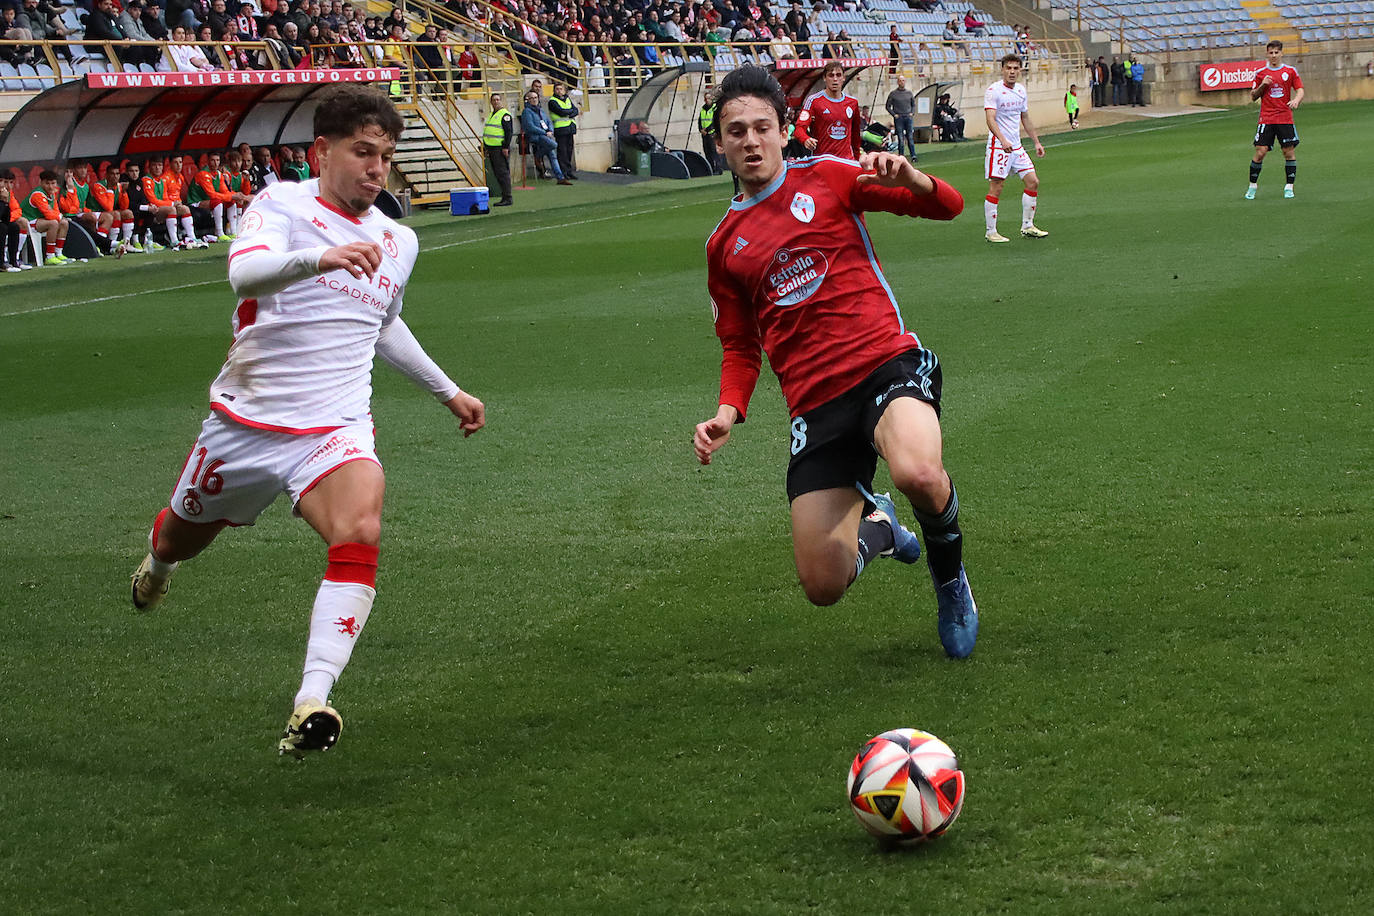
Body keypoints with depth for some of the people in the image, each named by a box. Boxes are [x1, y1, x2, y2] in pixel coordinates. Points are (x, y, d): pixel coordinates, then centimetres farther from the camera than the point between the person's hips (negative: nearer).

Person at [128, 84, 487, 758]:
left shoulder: (398, 243, 9)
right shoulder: (282, 206, -8)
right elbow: (244, 271, -32)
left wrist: (447, 391, 35)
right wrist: (320, 257, -51)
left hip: (333, 431, 1)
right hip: (245, 420, -1)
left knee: (360, 532, -30)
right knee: (182, 538, 21)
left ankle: (311, 704, -37)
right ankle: (156, 566, 62)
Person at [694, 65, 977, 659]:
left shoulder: (827, 178, 7)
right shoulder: (724, 246, 16)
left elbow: (948, 206, 3)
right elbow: (740, 348, 23)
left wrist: (906, 177, -19)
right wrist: (728, 414, 4)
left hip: (885, 363, -3)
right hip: (814, 404, 3)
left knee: (918, 474, -37)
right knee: (823, 586, -5)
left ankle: (949, 573, -2)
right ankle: (875, 525, 32)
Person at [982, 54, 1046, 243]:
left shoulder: (1021, 90, 11)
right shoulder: (993, 91, -12)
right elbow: (990, 119, -23)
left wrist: (1036, 142, 22)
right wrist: (1003, 140, -37)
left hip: (1016, 147, 8)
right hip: (998, 147, -8)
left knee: (1033, 182, 5)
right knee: (996, 189, -6)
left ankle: (1027, 226, 15)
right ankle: (991, 232, 0)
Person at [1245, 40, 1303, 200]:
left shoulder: (1290, 71, 5)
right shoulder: (1260, 73, 6)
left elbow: (1300, 89, 3)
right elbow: (1253, 95, 10)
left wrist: (1296, 100, -19)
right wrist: (1262, 85, -9)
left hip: (1285, 119, 0)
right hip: (1266, 119, 0)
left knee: (1289, 152, -3)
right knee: (1260, 152, -6)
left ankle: (1289, 187, 6)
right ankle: (1252, 185, 8)